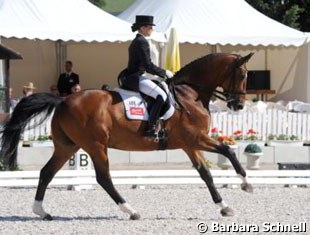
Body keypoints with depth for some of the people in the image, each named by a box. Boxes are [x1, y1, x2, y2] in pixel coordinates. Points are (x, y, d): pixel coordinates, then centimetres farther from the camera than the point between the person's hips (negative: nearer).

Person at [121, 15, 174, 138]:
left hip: (131, 77, 11)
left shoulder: (136, 41, 18)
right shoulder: (142, 42, -14)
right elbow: (148, 66, -19)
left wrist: (161, 73, 21)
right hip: (135, 78, -11)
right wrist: (164, 73, -7)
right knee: (161, 96, -19)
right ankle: (150, 128, -23)